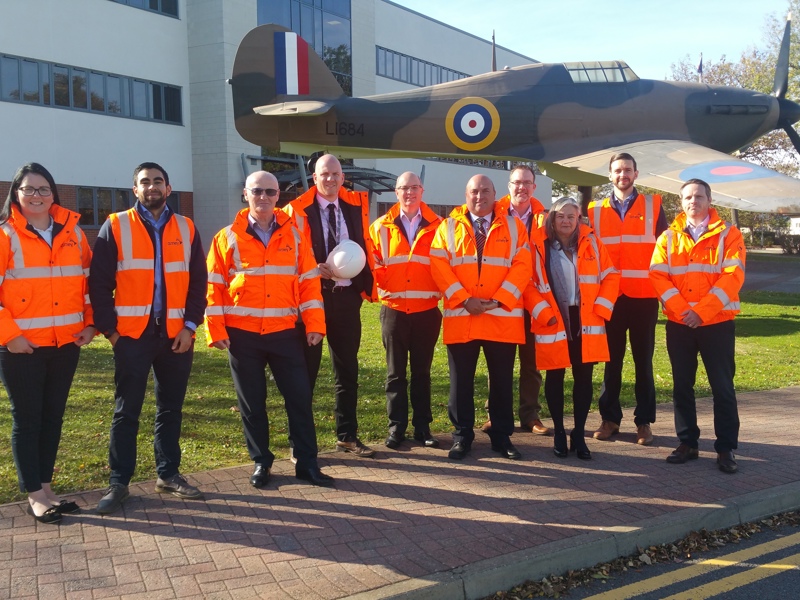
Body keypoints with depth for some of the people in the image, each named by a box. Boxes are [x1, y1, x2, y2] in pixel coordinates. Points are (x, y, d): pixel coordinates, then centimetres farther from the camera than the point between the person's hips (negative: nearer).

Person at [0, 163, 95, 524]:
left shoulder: (72, 232, 7)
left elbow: (89, 278, 13)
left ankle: (46, 488, 23)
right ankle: (34, 496, 12)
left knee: (53, 417, 11)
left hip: (67, 343, 4)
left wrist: (90, 322, 5)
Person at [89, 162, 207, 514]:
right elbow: (99, 283, -1)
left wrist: (190, 325, -2)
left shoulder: (186, 229, 8)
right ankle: (118, 482, 13)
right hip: (132, 335, -2)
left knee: (171, 409, 11)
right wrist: (109, 329, -7)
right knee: (126, 412, 3)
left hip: (176, 335, 3)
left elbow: (198, 282, 7)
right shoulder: (115, 227, 1)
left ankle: (168, 475, 23)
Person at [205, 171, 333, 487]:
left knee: (300, 396, 3)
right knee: (252, 401, 8)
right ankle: (261, 462, 22)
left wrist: (314, 324, -4)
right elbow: (214, 286, 0)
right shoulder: (227, 237, 1)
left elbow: (309, 281, 3)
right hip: (242, 333, -1)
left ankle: (306, 462, 15)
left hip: (285, 332, 1)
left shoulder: (294, 235, 4)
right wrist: (216, 330, -7)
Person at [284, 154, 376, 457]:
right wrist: (315, 270, -20)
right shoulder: (297, 209, -4)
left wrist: (366, 285, 3)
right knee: (305, 370, 3)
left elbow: (363, 248, 13)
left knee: (348, 369, 11)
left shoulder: (357, 205, 8)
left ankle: (347, 435, 23)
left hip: (347, 296, 4)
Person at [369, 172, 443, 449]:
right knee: (395, 372, 6)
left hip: (427, 310, 0)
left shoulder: (437, 226, 3)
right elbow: (372, 262, 5)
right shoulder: (381, 227, 4)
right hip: (394, 309, 0)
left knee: (422, 370, 9)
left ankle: (422, 426, 18)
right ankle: (396, 426, 15)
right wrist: (378, 289, -9)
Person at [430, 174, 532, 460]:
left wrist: (498, 300, -13)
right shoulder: (448, 227, 8)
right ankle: (462, 436, 18)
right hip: (460, 316, 0)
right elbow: (439, 266, -2)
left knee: (502, 380, 8)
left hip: (503, 316, 0)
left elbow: (522, 266, -1)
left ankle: (502, 436, 20)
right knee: (461, 381, 5)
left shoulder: (513, 226, 8)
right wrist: (463, 299, -13)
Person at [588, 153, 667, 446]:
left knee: (643, 360, 4)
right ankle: (610, 417, 16)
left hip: (644, 295, -1)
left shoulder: (652, 206, 5)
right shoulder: (595, 210, 8)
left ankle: (644, 421, 13)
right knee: (612, 359, 6)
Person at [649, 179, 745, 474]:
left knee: (722, 386, 1)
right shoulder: (669, 237, 7)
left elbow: (733, 276, -10)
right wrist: (681, 309, -16)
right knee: (682, 385, 7)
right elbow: (658, 275, -3)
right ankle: (687, 443, 18)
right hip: (678, 323, 3)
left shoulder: (729, 235, 0)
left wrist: (701, 311, -18)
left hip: (717, 322, -2)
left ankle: (726, 448, 9)